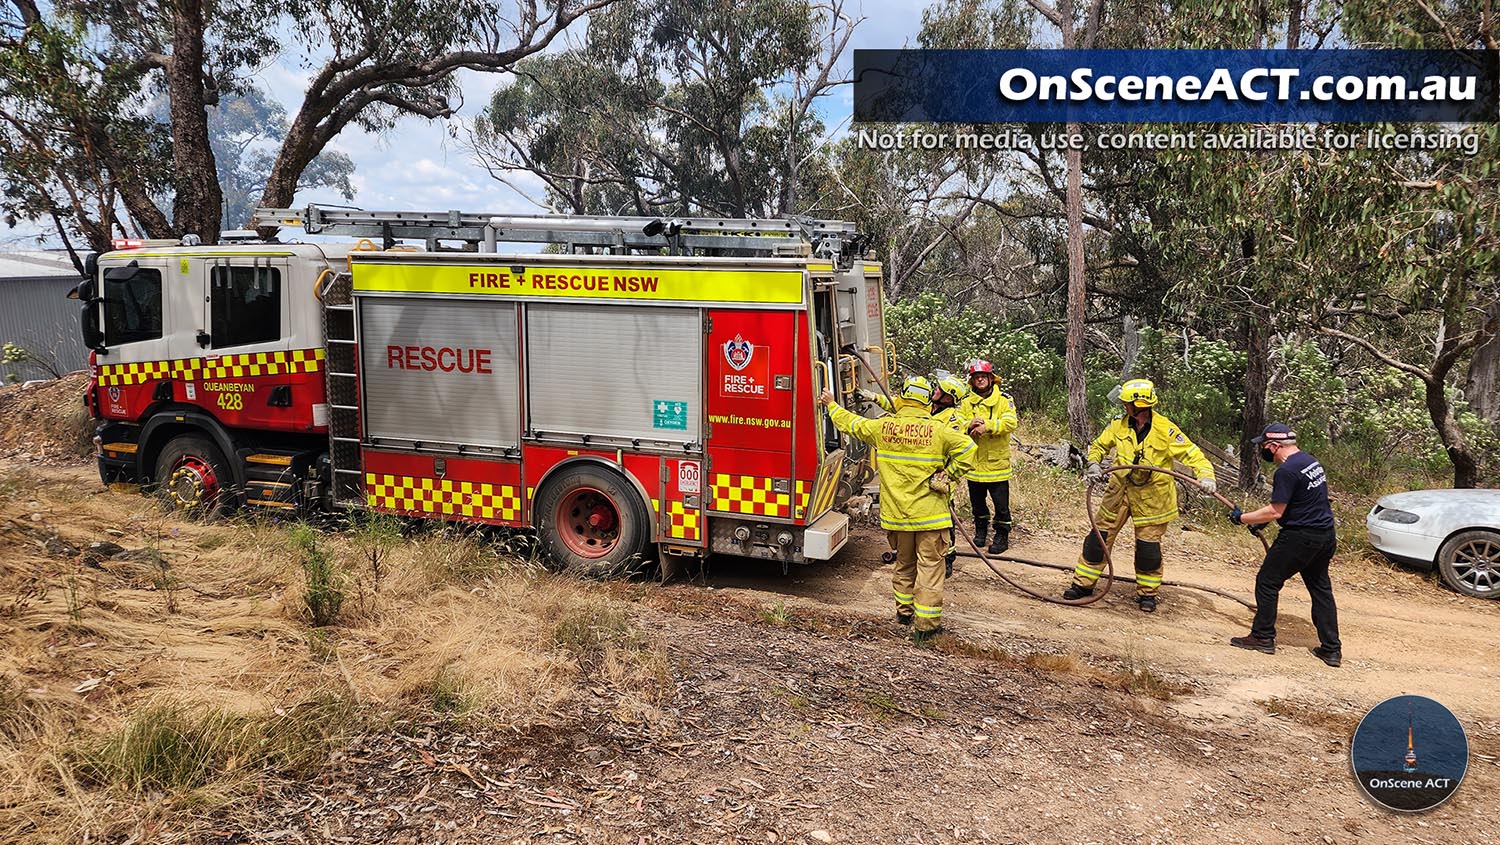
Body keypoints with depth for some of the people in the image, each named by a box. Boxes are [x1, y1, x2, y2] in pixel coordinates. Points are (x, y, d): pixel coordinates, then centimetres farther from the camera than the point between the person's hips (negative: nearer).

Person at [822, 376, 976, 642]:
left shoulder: (882, 427, -4)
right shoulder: (937, 430, -11)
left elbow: (850, 423, 10)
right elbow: (967, 449, -16)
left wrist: (832, 405, 27)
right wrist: (948, 475, -6)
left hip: (896, 512, 3)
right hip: (929, 513, -3)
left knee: (904, 563, 22)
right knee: (930, 566, 3)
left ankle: (905, 610, 35)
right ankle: (925, 624, 4)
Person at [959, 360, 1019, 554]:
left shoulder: (1003, 400, -3)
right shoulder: (966, 402, 6)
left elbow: (1010, 422, -17)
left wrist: (987, 426, -28)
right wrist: (969, 425, -23)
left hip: (997, 461, -3)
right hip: (974, 461, 3)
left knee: (1001, 503, 2)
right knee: (977, 501, 16)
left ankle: (1002, 536, 15)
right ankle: (980, 530, 34)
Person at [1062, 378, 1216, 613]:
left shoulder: (1165, 430, -18)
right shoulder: (1119, 424, -6)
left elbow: (1192, 455, -14)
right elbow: (1098, 445, 9)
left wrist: (1206, 476, -31)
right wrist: (1094, 464, -10)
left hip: (1151, 496, -3)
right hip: (1120, 489, 3)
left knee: (1148, 547, 3)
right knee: (1099, 536, 4)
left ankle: (1147, 592, 23)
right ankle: (1083, 583, 16)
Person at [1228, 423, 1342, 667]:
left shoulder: (1287, 471, -20)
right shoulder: (1311, 461, 11)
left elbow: (1276, 511, -19)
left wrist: (1242, 518, -7)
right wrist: (1260, 519, 16)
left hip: (1300, 537, -9)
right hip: (1325, 536, 9)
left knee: (1267, 581, 5)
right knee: (1321, 588, 15)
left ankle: (1263, 637, 13)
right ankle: (1332, 649, 16)